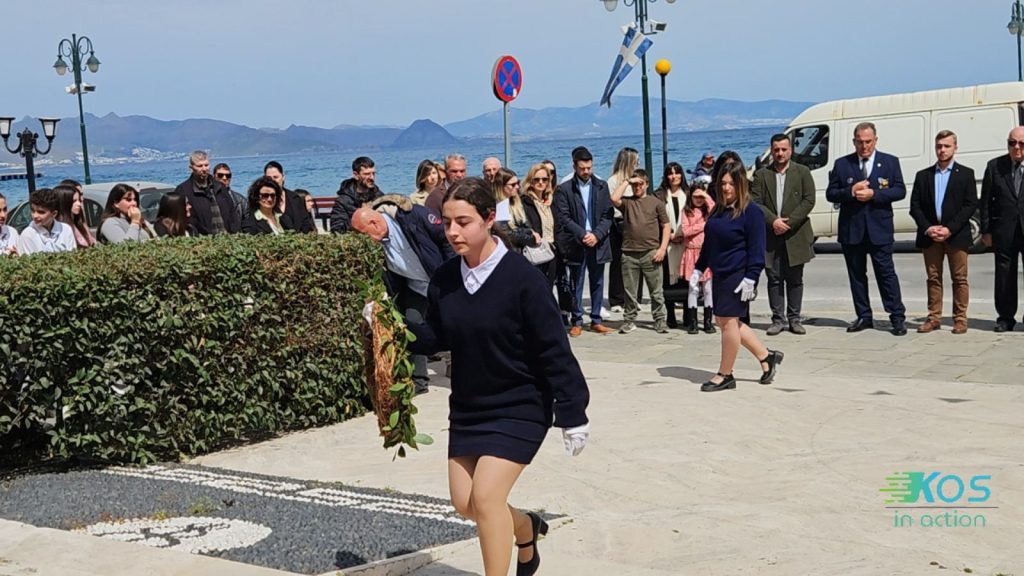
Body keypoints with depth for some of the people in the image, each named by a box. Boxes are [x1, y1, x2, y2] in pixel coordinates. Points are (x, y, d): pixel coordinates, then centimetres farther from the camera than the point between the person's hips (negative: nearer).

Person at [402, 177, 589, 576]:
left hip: (520, 408, -6)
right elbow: (435, 338, 7)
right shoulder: (445, 279, -4)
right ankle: (525, 528, 41)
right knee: (464, 502, 11)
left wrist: (572, 414, -16)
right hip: (468, 407, 6)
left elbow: (554, 351, -17)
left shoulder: (521, 277, -20)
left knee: (486, 496, -16)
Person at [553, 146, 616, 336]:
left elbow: (608, 215, 4)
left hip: (598, 242, 3)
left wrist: (596, 235, -10)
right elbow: (563, 218, -6)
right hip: (576, 244, -3)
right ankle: (577, 322, 10)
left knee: (597, 283, 9)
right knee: (577, 285, 3)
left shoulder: (601, 186, 8)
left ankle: (596, 320, 17)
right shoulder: (564, 189, -1)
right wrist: (583, 235, -15)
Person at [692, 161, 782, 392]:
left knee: (728, 321, -3)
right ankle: (766, 357, 25)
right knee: (723, 321, 11)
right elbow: (708, 243, 18)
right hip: (720, 275, 9)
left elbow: (756, 249, -14)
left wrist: (750, 278, -20)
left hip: (738, 276, -9)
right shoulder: (718, 210, 12)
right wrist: (698, 269, 15)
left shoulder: (751, 212, -11)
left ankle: (725, 375, 9)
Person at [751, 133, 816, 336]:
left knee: (795, 279, 5)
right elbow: (756, 202, -1)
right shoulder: (761, 175, 6)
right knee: (774, 279, 3)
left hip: (796, 235, -1)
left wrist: (789, 222, -13)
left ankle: (794, 319, 12)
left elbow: (809, 201, -3)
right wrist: (773, 221, -15)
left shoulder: (802, 172, 5)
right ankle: (778, 319, 9)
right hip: (770, 236, 1)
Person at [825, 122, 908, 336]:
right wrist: (850, 192, -14)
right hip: (851, 228, 2)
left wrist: (873, 194, -14)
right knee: (857, 274, 8)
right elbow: (830, 194, 5)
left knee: (886, 273, -3)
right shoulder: (841, 164, 7)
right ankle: (864, 317, 17)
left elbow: (900, 190, 0)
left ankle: (898, 318, 2)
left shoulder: (890, 162, 6)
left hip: (879, 228, -2)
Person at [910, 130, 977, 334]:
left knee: (959, 279, 1)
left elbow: (971, 205, -3)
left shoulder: (965, 174, 5)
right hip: (929, 236, 3)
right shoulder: (923, 176, 12)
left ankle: (960, 319, 6)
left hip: (956, 235, -2)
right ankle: (934, 318, 10)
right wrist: (927, 228, -8)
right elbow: (915, 206, 7)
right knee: (933, 278, 6)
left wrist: (950, 229, -13)